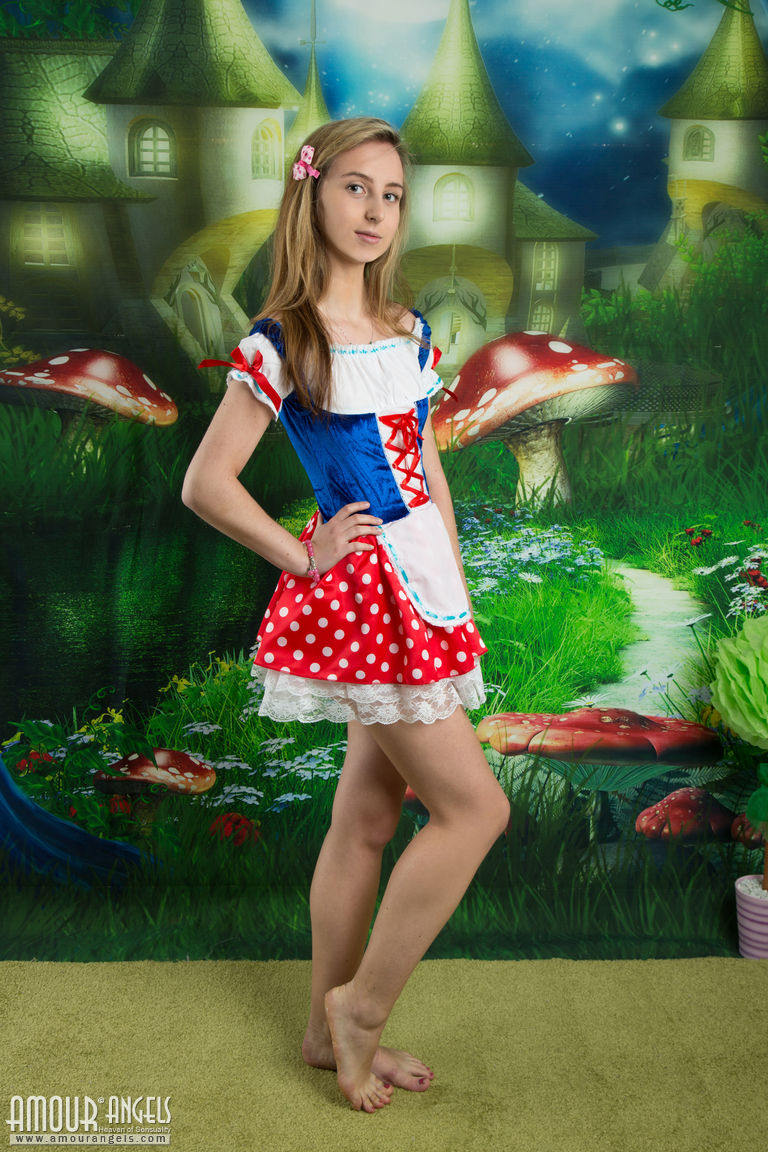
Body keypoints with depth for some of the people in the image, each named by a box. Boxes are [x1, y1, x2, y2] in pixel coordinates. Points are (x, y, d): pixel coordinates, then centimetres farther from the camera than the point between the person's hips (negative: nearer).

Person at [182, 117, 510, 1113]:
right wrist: (302, 555, -7)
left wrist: (457, 592, 12)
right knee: (474, 806, -7)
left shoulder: (409, 335, 13)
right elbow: (206, 484, -8)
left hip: (423, 583, 7)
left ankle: (331, 1029, 28)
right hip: (361, 585, -7)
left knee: (369, 817, 12)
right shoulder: (281, 345, -8)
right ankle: (360, 1005, 11)